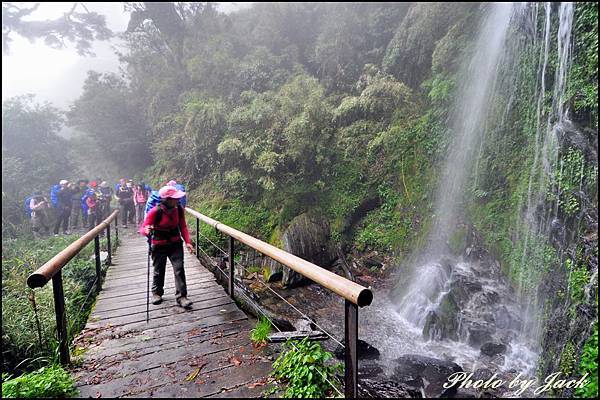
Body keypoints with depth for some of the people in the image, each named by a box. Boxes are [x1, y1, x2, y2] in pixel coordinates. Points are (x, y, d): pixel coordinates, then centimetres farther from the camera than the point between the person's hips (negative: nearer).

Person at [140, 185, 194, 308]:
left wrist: (188, 242, -10)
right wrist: (146, 230, -43)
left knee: (179, 269, -5)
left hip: (175, 243, 3)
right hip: (159, 246, -2)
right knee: (159, 271, 13)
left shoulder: (179, 209, -10)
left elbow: (183, 226, 0)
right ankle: (157, 293, 37)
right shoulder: (155, 211, -22)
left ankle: (181, 296, 1)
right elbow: (142, 229, -18)